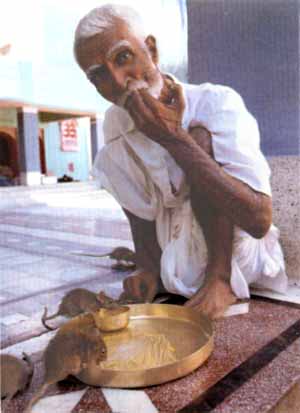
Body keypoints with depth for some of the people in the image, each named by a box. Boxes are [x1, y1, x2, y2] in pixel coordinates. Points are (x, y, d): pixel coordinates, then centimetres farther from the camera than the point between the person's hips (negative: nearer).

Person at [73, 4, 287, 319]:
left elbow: (259, 219, -31)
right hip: (174, 262, 5)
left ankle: (222, 278, -19)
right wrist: (150, 270, -16)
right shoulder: (115, 125, -4)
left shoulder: (217, 102, -21)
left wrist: (173, 137, -33)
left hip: (239, 262, -4)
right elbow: (140, 214, 2)